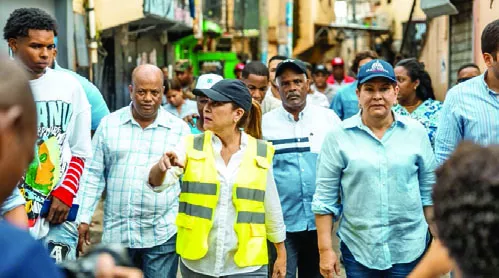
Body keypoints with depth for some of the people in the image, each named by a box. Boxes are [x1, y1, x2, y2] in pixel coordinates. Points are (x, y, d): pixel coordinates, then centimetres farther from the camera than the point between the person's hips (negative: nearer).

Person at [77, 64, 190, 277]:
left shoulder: (180, 129, 1)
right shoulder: (109, 124, 4)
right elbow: (93, 175, 6)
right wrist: (84, 219, 2)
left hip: (163, 234, -1)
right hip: (116, 232, 2)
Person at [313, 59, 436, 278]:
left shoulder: (416, 132, 2)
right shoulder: (338, 136, -3)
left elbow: (429, 191, 9)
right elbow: (325, 198, -2)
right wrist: (325, 249, -4)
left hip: (409, 248, 1)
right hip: (358, 249, -1)